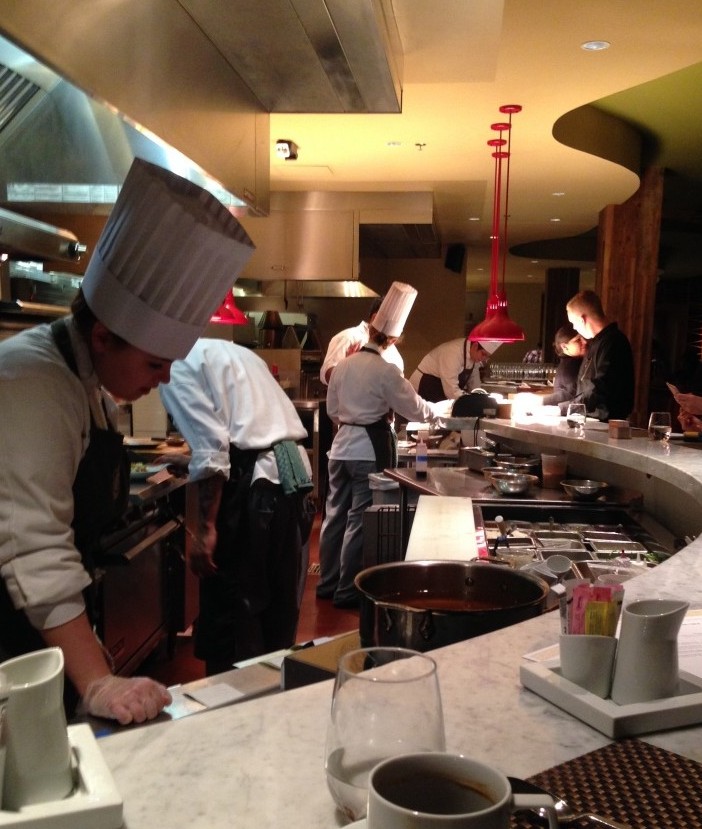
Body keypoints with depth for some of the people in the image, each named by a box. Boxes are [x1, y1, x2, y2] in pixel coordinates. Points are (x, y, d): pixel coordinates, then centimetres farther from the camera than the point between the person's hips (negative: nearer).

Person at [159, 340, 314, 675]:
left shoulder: (178, 363, -3)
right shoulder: (230, 351, 23)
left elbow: (210, 448, -15)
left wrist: (206, 528, -14)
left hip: (256, 484, -9)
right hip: (294, 474, 9)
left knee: (229, 613, 3)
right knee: (277, 604, 20)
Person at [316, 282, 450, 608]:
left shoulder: (343, 364, 4)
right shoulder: (385, 371, -13)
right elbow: (415, 409, -7)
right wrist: (440, 409, 12)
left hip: (342, 446, 6)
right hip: (370, 449, -6)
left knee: (336, 514, 13)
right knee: (359, 521, 1)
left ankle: (327, 582, 24)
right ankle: (347, 590, 9)